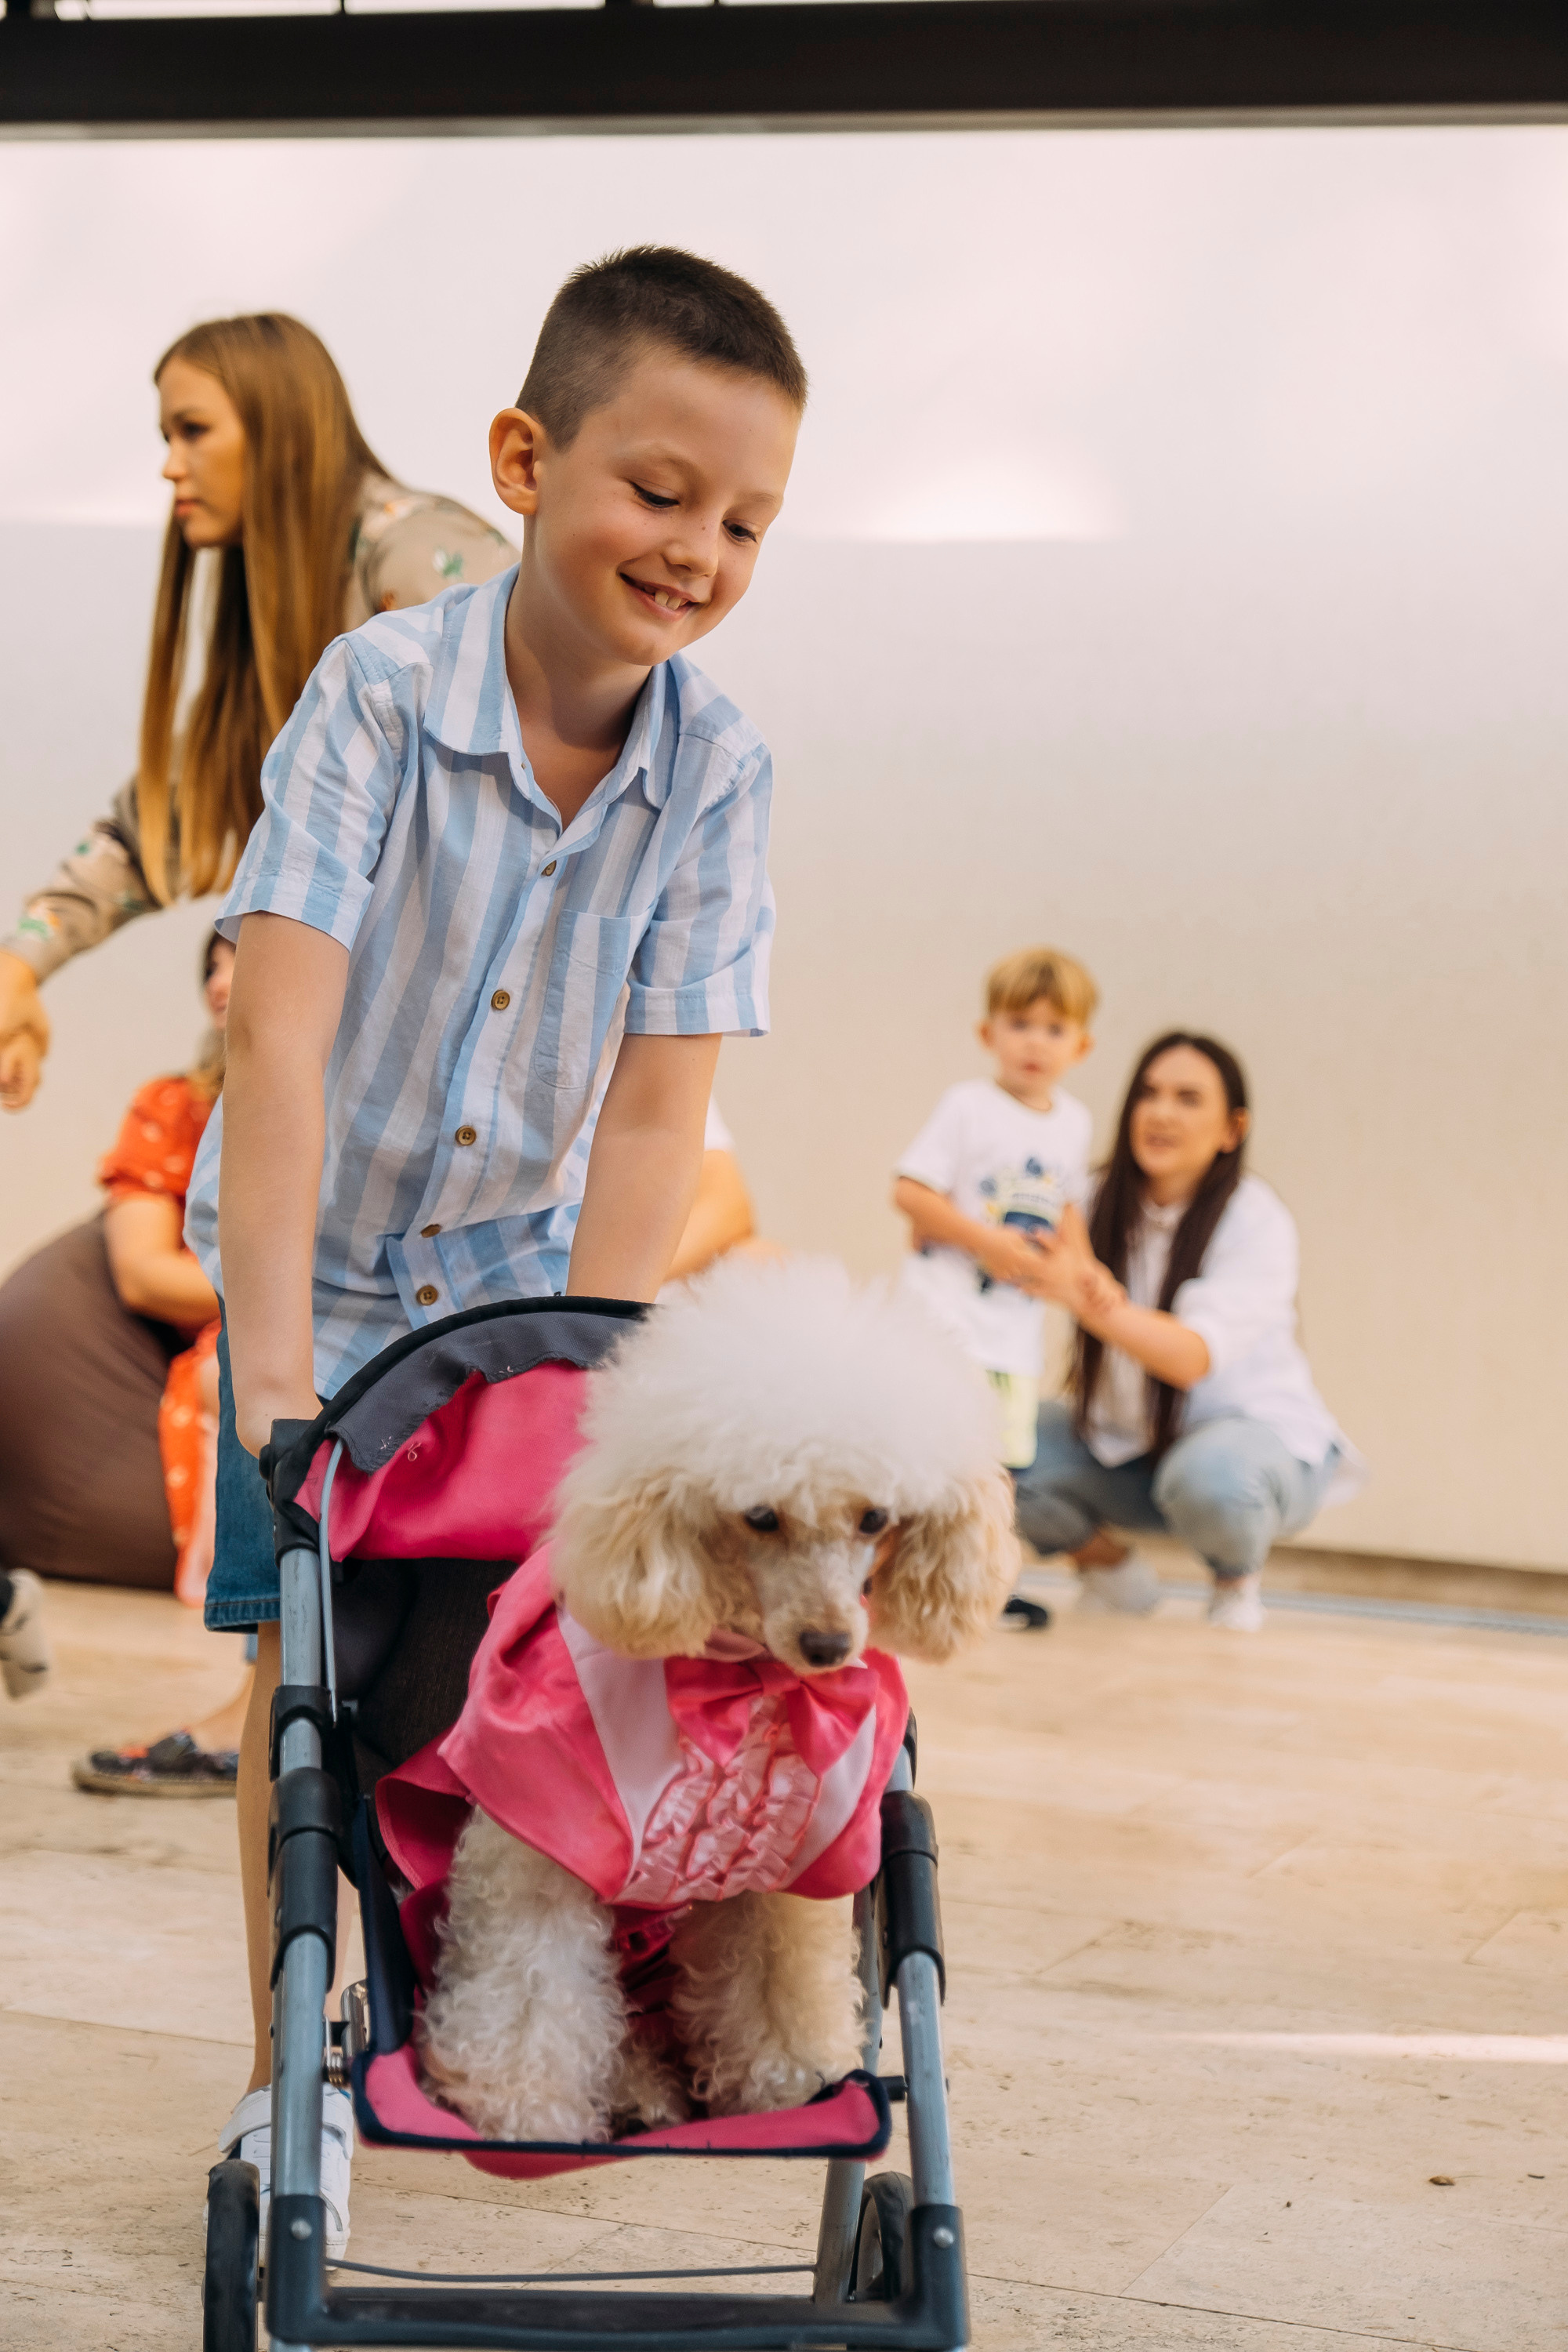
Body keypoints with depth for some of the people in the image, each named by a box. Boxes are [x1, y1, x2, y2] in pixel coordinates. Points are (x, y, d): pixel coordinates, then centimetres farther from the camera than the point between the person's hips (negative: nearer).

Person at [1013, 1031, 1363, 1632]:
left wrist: (1086, 1299, -49)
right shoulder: (1101, 1202, -4)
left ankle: (1238, 1577, -1)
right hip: (1129, 1447, 4)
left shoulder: (1257, 1221, -19)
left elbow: (1192, 1357, -32)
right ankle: (1113, 1569, 9)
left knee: (1209, 1480, -39)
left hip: (1259, 1434, -4)